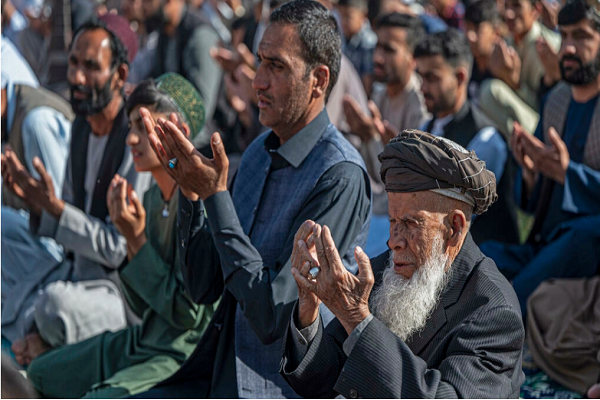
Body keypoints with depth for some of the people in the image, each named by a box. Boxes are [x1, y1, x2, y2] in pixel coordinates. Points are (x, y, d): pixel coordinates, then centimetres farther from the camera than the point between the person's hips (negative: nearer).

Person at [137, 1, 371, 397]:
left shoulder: (341, 177, -17)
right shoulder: (259, 153, 8)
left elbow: (273, 316, -21)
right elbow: (203, 285, 9)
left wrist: (216, 195, -19)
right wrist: (189, 190, -5)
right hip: (219, 368, 8)